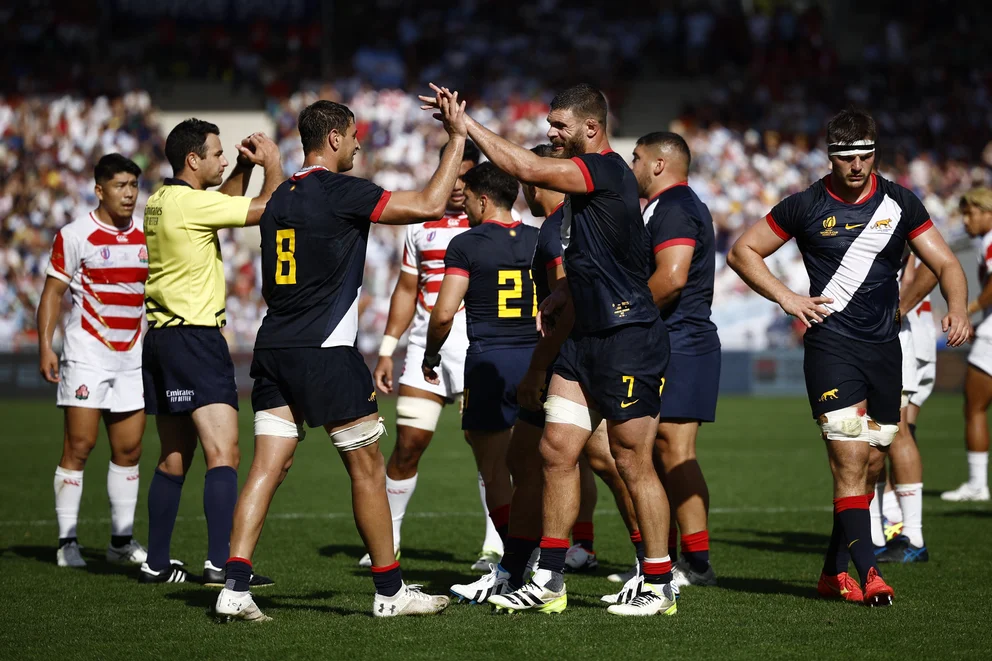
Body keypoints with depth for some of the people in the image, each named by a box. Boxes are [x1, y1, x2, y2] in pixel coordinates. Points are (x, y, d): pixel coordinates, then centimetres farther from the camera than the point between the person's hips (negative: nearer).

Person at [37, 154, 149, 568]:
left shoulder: (146, 236, 10)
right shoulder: (75, 235, -6)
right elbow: (52, 293, -4)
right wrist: (45, 347, -13)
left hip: (133, 358, 5)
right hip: (86, 354, -5)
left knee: (129, 449, 5)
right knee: (79, 447, -7)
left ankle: (122, 541, 13)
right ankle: (67, 542, -3)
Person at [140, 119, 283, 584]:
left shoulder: (161, 202, 13)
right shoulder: (190, 202, -14)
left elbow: (226, 204, 30)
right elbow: (266, 209, -13)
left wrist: (245, 167, 18)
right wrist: (272, 164, 3)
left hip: (162, 337, 10)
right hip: (194, 337, -10)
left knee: (174, 458, 16)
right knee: (224, 453, -14)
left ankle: (157, 563, 20)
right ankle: (220, 564, -23)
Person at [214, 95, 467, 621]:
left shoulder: (282, 197, 14)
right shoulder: (340, 192, -10)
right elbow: (429, 206, -12)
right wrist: (457, 137, -3)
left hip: (273, 350, 7)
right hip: (325, 353, -7)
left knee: (267, 468, 2)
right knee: (367, 469, 4)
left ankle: (235, 587, -9)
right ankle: (390, 591, 11)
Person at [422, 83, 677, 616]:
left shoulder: (605, 170, -15)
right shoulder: (585, 178, 15)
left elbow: (526, 169, -24)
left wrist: (467, 125, -17)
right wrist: (564, 292, 12)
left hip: (628, 341, -10)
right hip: (585, 338, 10)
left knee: (633, 463, -3)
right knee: (557, 449, 7)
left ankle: (659, 587, 7)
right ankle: (549, 582, 12)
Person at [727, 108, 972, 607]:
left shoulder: (899, 203, 6)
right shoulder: (806, 206, -1)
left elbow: (945, 264, 7)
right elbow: (742, 252, 7)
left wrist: (957, 308, -13)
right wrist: (786, 298, -6)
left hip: (884, 348, 4)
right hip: (831, 346, -4)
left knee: (870, 468, 7)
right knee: (850, 462, -15)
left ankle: (834, 572, 18)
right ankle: (868, 574, -18)